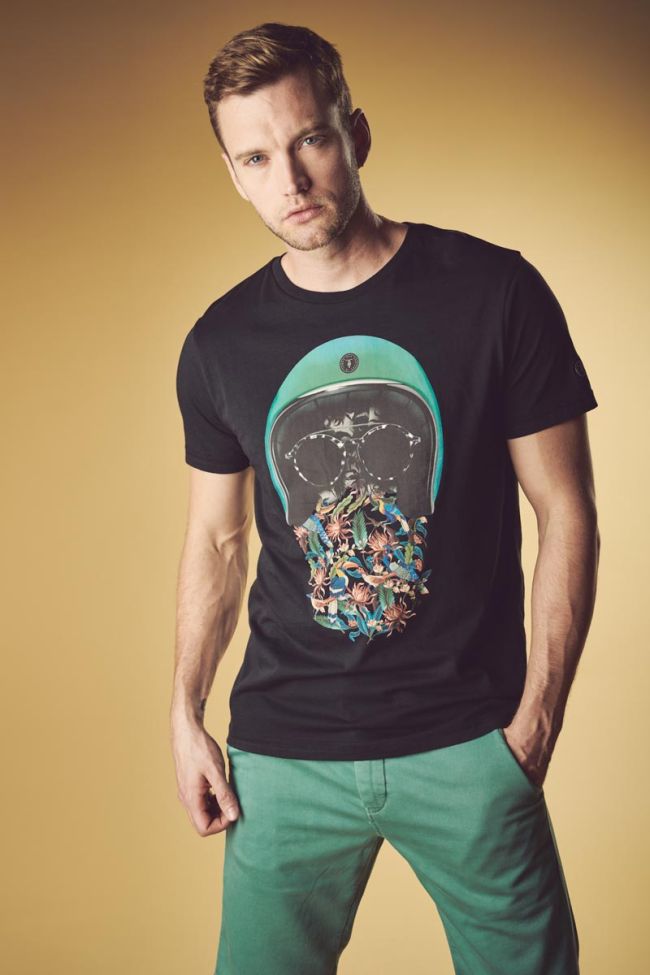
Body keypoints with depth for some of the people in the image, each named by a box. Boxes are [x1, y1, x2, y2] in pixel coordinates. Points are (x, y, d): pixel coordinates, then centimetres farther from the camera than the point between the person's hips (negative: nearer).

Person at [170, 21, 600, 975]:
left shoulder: (496, 292, -7)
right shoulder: (219, 344, 2)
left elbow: (568, 515, -4)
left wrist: (537, 720, -7)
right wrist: (185, 718, 5)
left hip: (468, 742, -2)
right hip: (286, 751, 2)